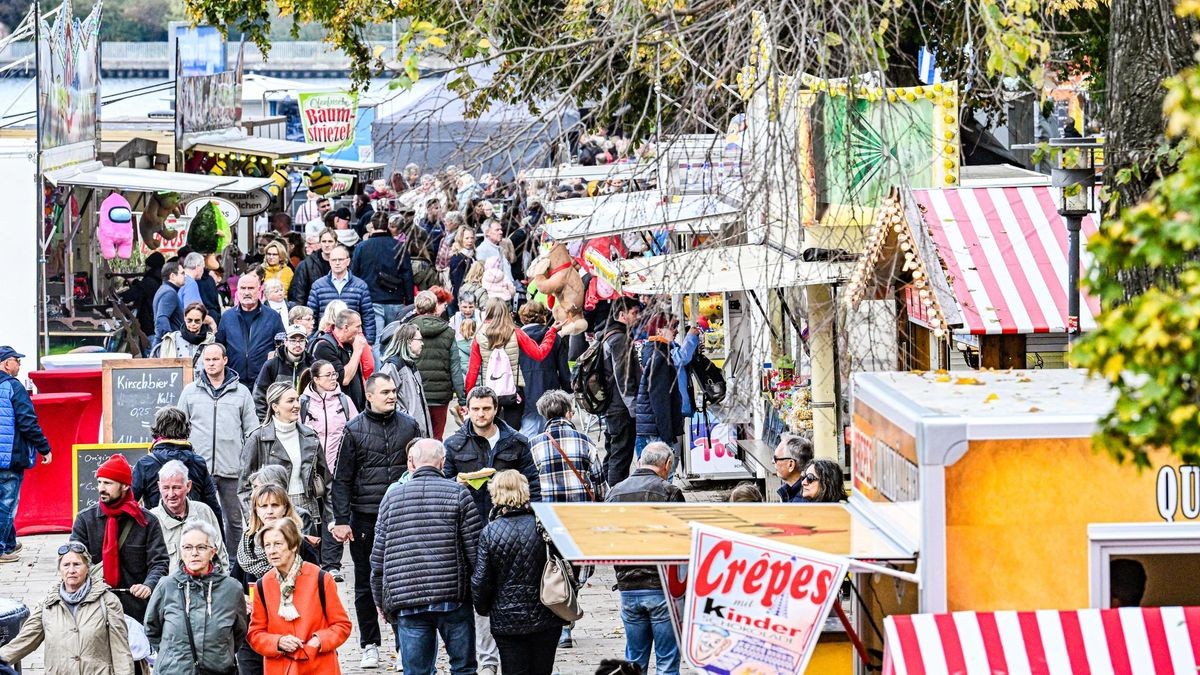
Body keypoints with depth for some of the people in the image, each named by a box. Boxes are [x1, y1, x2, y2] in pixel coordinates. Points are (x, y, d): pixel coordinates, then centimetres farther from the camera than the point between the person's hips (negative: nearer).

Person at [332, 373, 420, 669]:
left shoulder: (409, 426, 5)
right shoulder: (355, 430, -1)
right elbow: (342, 478, 0)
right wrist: (341, 520, -6)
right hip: (365, 518, -1)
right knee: (365, 584, 7)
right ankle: (370, 644, 16)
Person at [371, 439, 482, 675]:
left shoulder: (392, 497, 7)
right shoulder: (458, 494, -1)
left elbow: (378, 558, 9)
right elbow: (475, 549, -4)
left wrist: (380, 600, 19)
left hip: (406, 602, 2)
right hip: (453, 599, -2)